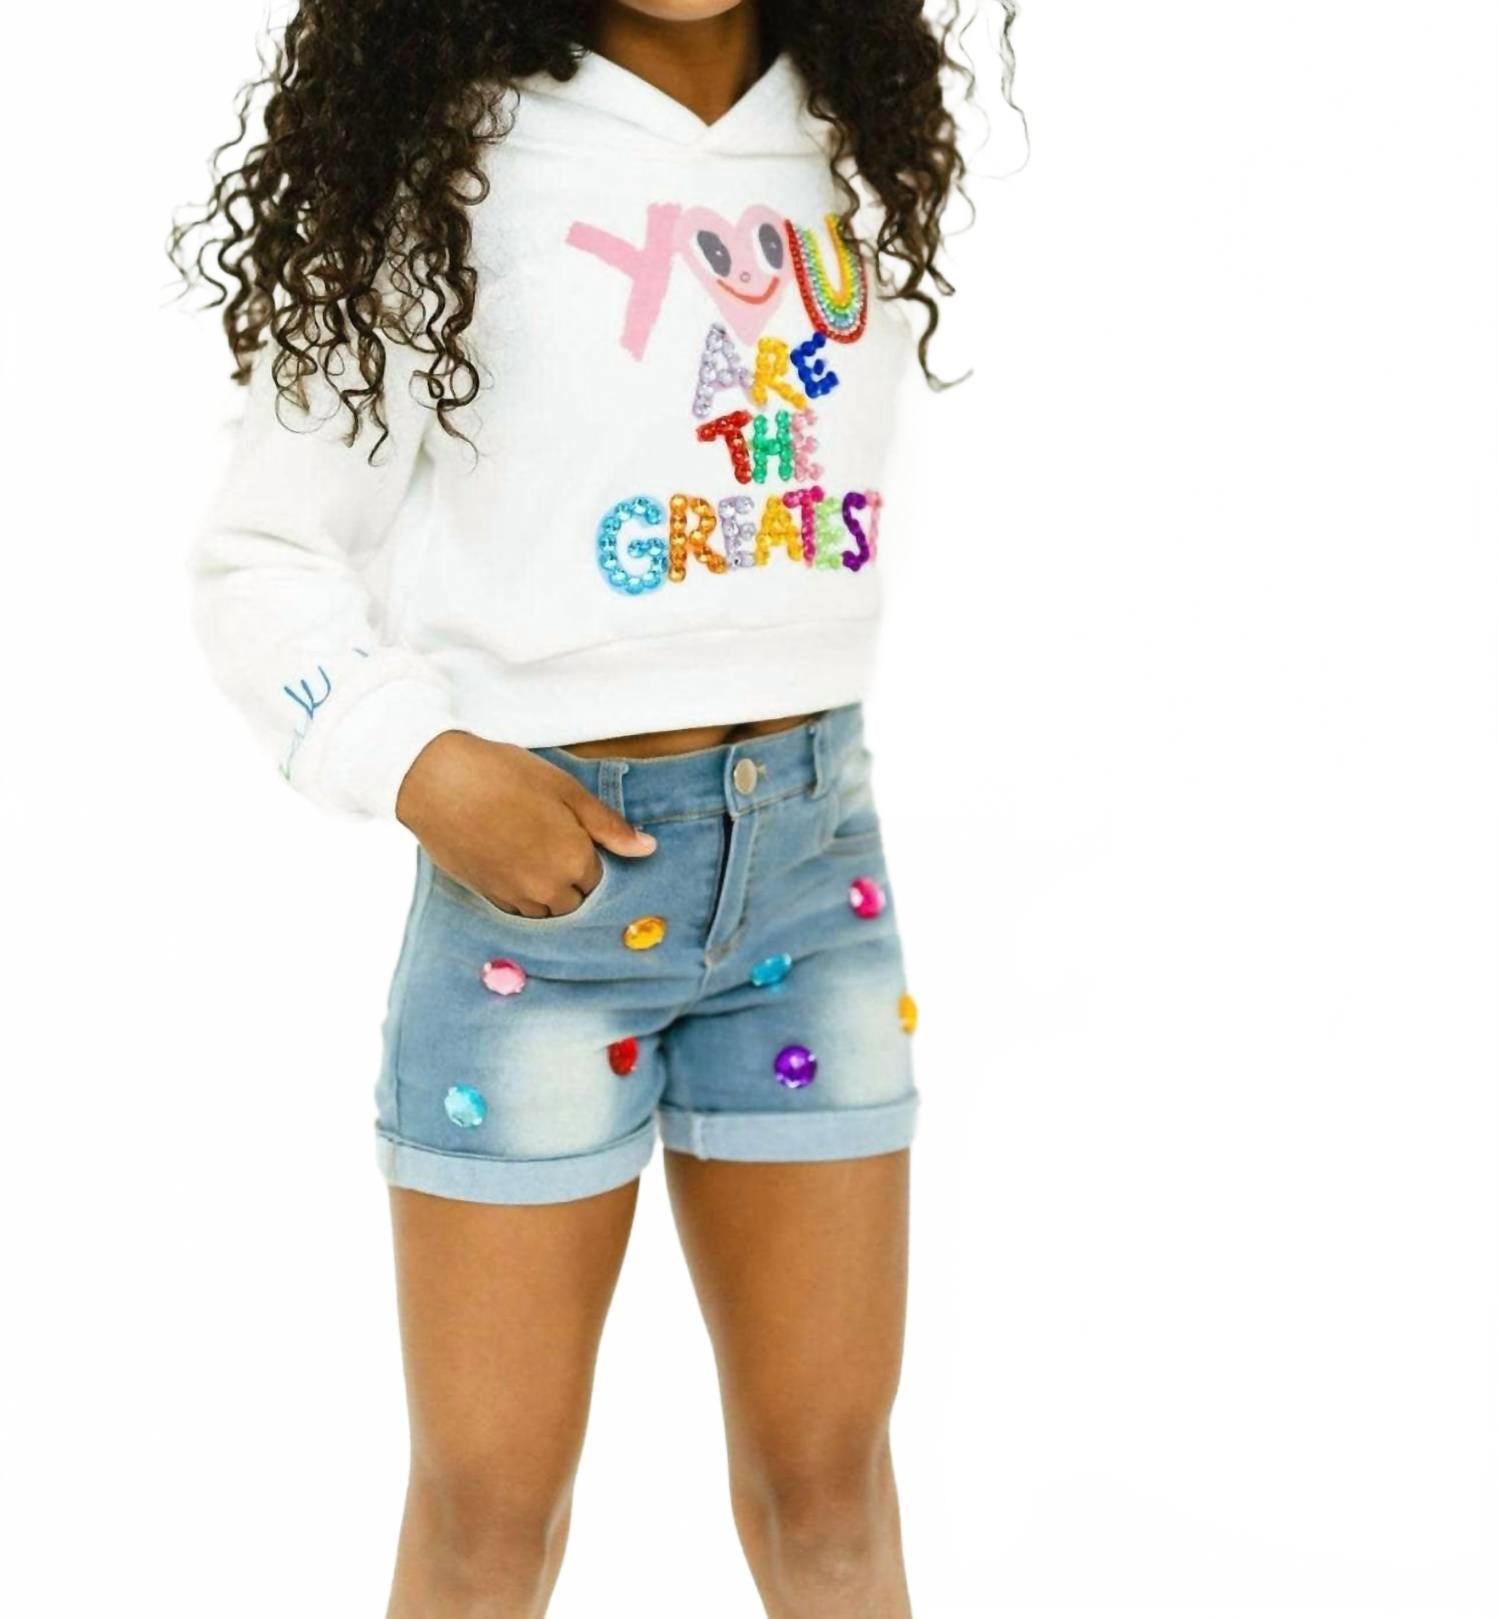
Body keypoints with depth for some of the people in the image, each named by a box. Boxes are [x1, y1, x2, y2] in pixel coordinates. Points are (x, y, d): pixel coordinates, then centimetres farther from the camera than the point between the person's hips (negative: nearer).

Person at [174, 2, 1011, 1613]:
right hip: (542, 865, -4)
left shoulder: (858, 155, 8)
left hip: (814, 854, 4)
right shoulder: (450, 176, -6)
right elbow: (258, 562, -4)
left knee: (827, 1463, 10)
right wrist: (430, 771, -17)